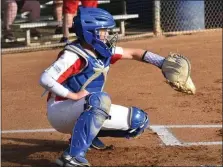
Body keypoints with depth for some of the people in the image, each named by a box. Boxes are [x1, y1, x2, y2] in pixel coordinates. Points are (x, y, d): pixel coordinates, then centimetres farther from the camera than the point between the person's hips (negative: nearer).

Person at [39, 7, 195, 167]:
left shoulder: (104, 50, 4)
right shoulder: (73, 55, -20)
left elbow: (134, 53, 12)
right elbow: (45, 79, -28)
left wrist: (164, 63, 1)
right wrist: (73, 95, -29)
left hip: (88, 110, 8)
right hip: (60, 112, -8)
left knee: (139, 120, 4)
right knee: (101, 99, -39)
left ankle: (89, 134, 17)